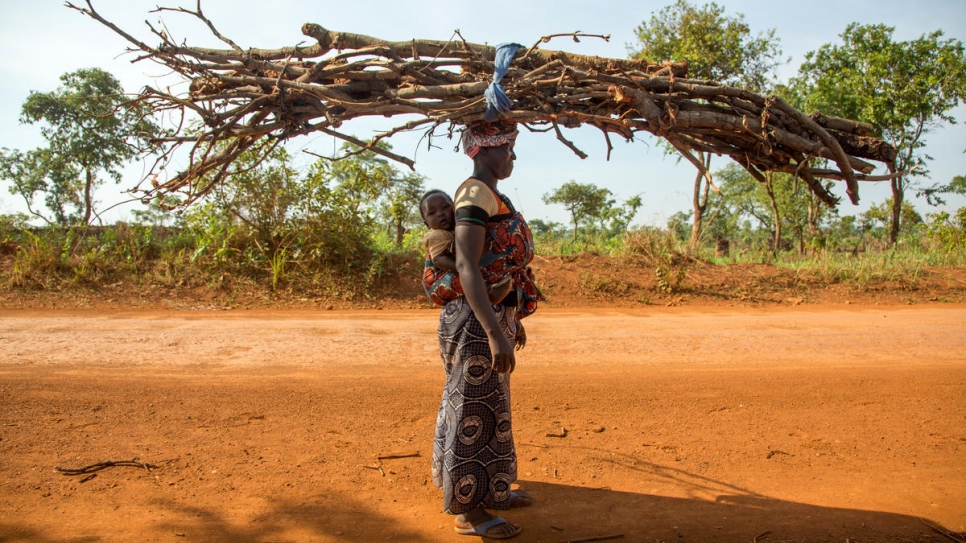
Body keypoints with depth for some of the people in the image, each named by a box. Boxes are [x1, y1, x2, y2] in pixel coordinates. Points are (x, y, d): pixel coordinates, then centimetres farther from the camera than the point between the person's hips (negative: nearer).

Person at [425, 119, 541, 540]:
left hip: (495, 315, 10)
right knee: (473, 411, 0)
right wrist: (494, 333, -29)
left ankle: (489, 490, 34)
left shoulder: (491, 196, 14)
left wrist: (513, 319, 24)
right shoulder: (476, 194, -17)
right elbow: (467, 268, -26)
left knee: (489, 407, 19)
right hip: (476, 319, -10)